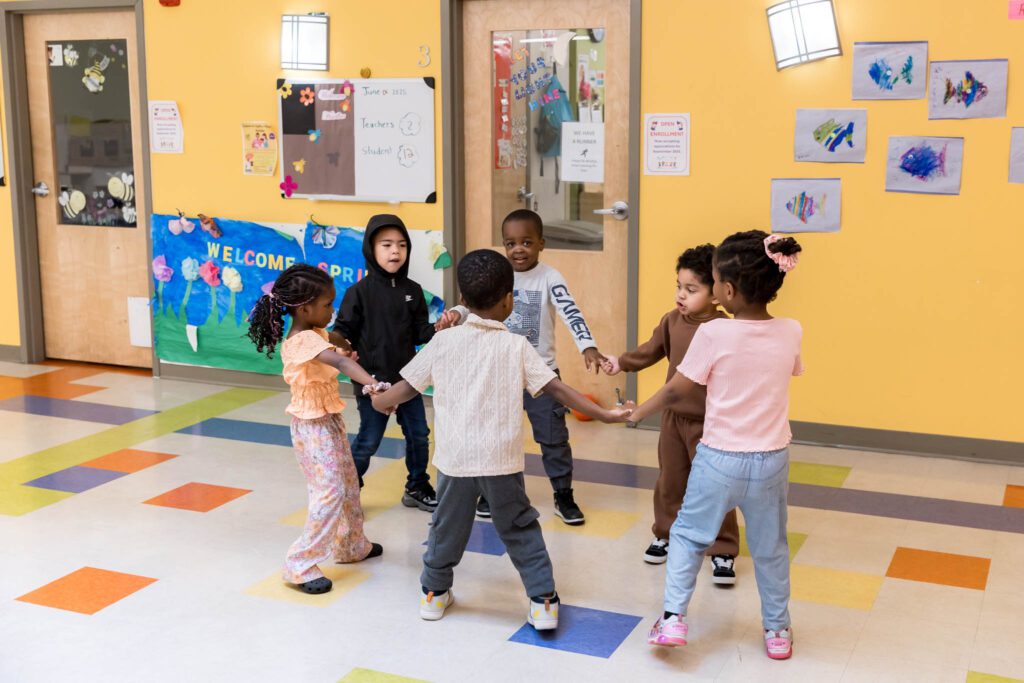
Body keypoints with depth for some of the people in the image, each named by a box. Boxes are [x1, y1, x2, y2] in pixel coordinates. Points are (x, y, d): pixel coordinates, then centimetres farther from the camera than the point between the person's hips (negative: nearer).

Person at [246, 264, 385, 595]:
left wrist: (343, 352, -1)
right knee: (330, 492, -10)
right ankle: (301, 565, -2)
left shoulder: (316, 334, 4)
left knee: (347, 484, 20)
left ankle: (352, 545, 36)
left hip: (329, 421, 10)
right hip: (314, 427, -10)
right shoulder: (305, 340, -27)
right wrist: (372, 383, -57)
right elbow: (340, 362, -44)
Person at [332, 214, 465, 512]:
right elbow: (342, 331, -10)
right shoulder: (359, 292, -11)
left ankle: (417, 488, 33)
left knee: (419, 435, 13)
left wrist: (439, 327, -13)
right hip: (372, 381, -5)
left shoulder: (412, 291, 2)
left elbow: (419, 333, 4)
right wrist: (344, 350, -30)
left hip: (406, 378, 5)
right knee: (368, 441, 4)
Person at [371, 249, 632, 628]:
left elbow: (406, 387, 4)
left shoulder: (443, 341, -2)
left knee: (447, 527, 19)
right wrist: (604, 414, -2)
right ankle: (543, 603, 12)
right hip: (502, 462, -1)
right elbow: (558, 389, -8)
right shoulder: (517, 346, -5)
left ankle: (434, 593, 33)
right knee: (521, 530, 11)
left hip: (455, 458, 1)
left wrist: (381, 401, 24)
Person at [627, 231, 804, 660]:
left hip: (719, 459, -3)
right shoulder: (790, 333, -7)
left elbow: (676, 390, -9)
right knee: (770, 547, 19)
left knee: (688, 536, 16)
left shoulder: (713, 334, -18)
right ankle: (778, 631, 28)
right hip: (772, 460, 3)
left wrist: (639, 413, 8)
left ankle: (673, 617, 10)